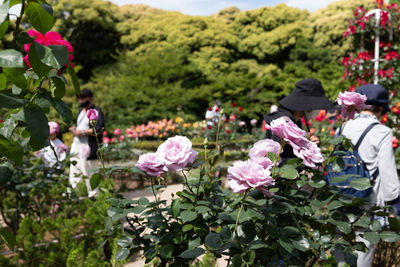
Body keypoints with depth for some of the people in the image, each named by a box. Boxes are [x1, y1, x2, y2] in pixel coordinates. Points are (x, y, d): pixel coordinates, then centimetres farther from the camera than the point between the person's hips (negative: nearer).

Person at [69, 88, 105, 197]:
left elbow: (99, 129, -20)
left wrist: (82, 132, -18)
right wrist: (74, 129, 10)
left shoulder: (97, 111, -8)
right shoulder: (81, 110, 20)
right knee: (74, 173, 9)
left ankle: (93, 195, 7)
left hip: (88, 148, -9)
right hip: (76, 146, 9)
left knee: (89, 174, -3)